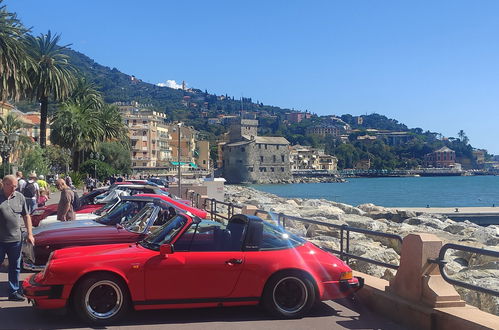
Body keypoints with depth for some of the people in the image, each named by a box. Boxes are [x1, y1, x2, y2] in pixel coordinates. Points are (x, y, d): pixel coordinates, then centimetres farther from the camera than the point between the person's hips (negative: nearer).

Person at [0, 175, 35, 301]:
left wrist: (29, 234, 8)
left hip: (15, 239, 4)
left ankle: (14, 292, 23)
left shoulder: (19, 197, 6)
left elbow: (26, 216, 13)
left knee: (15, 267, 12)